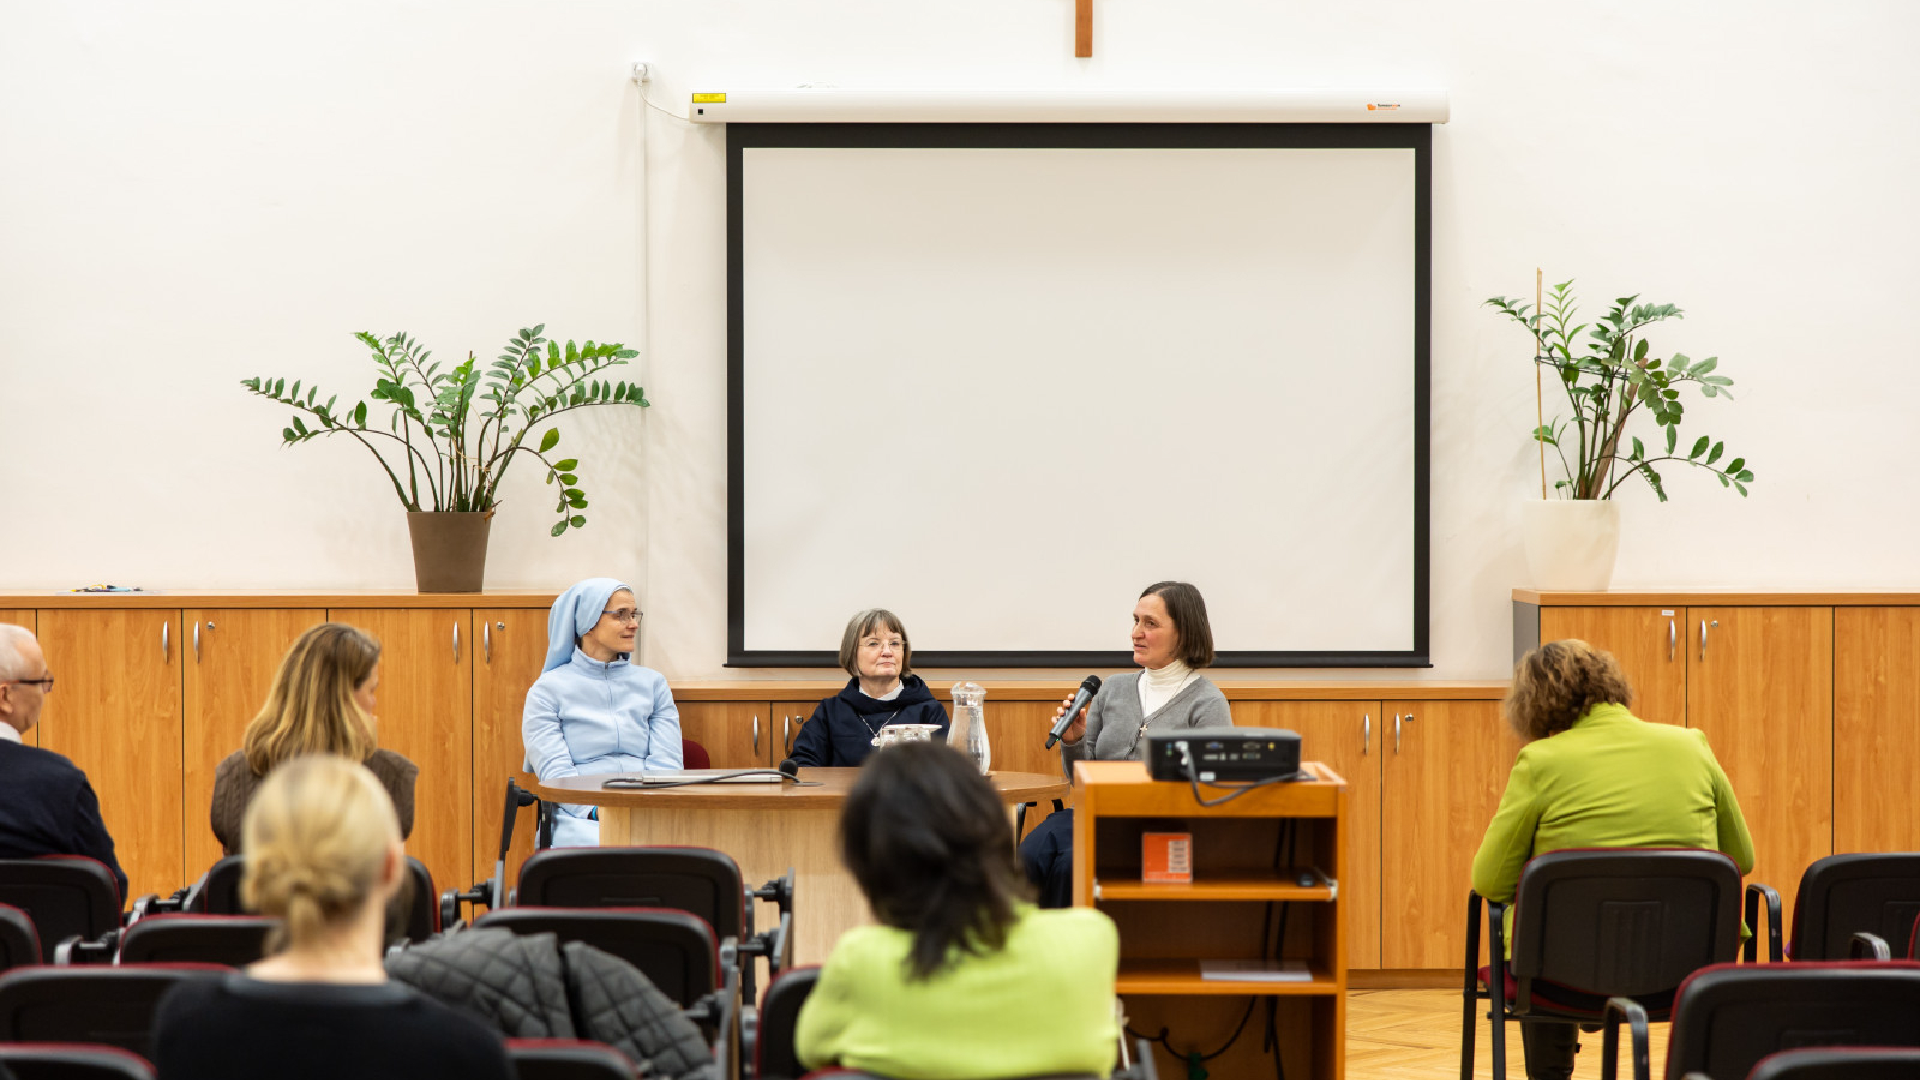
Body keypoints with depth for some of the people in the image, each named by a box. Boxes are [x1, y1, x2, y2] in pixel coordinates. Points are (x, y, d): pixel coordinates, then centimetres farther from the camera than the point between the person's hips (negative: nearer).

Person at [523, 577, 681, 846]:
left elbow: (667, 763, 10)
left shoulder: (653, 683, 21)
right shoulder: (548, 689, 9)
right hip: (578, 817, -3)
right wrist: (598, 811, -20)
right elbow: (555, 771, -2)